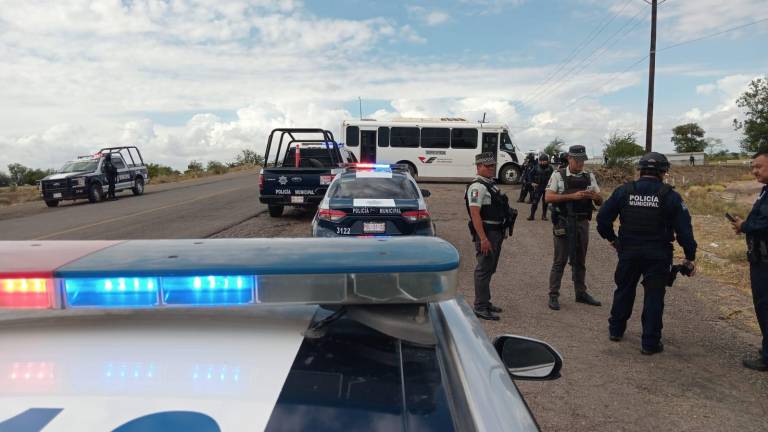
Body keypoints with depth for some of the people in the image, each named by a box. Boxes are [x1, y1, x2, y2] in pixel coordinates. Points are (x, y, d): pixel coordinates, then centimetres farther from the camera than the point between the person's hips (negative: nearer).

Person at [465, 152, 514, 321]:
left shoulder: (490, 184, 15)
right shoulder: (477, 186, -16)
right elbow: (475, 213, -24)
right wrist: (483, 238, -28)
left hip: (496, 233, 10)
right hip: (486, 233, -10)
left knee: (489, 269, 17)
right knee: (484, 270, -5)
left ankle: (484, 302, 28)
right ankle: (480, 308, 2)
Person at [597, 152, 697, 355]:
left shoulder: (623, 191, -3)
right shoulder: (670, 196, -8)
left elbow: (603, 217, -2)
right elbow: (684, 228, -8)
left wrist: (612, 238, 13)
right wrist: (690, 257, 1)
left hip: (628, 252, 2)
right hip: (658, 255, -2)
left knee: (624, 290, 19)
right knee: (654, 296, 7)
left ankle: (616, 330, 31)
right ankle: (650, 343, 11)